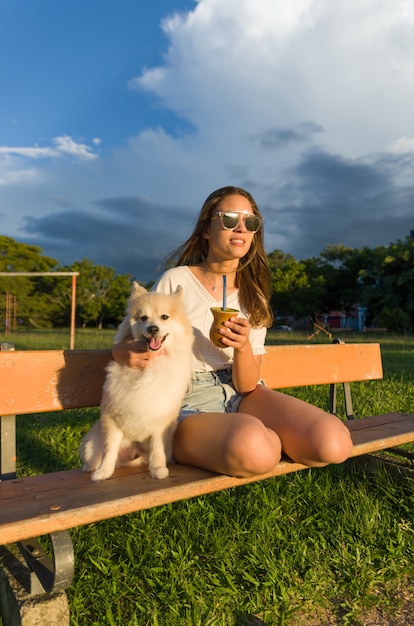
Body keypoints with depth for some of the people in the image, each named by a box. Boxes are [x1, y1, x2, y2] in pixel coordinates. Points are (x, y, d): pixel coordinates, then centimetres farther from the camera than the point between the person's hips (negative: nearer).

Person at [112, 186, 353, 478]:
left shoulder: (253, 296, 5)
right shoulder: (176, 281, -6)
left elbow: (246, 385, -1)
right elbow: (135, 342, 3)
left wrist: (243, 347, -23)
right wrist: (123, 352, -23)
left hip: (241, 397, 5)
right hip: (189, 404, -4)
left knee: (334, 443, -22)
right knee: (252, 451, -40)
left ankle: (267, 436, 4)